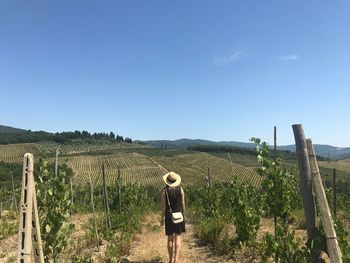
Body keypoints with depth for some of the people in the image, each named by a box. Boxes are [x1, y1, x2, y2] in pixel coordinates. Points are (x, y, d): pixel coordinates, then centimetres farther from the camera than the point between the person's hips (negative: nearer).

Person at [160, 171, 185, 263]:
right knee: (178, 237, 7)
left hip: (169, 216, 0)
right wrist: (183, 215, 11)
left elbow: (163, 205, -6)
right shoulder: (180, 189, -4)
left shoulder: (164, 191, -8)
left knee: (170, 238, 11)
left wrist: (162, 218, 3)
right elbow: (183, 204, 0)